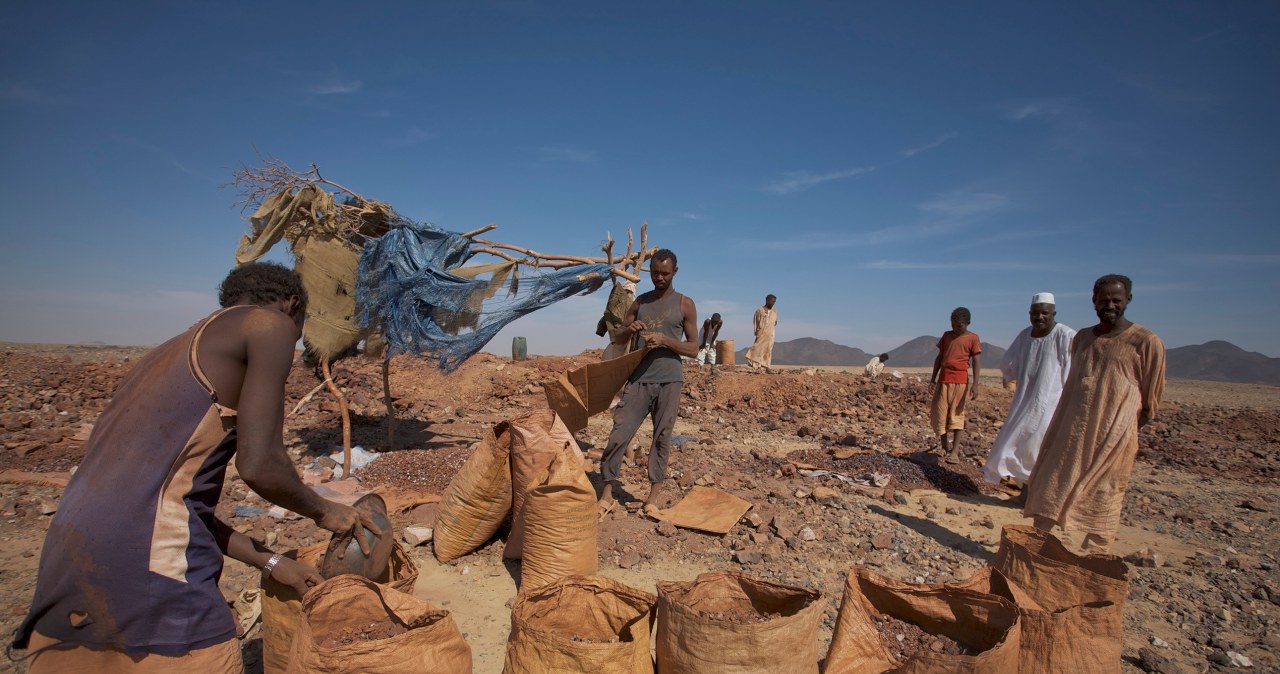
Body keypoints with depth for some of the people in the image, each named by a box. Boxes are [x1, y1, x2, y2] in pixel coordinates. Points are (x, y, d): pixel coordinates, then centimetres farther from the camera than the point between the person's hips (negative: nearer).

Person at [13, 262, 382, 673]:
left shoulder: (177, 349, 24)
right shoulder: (269, 323, 0)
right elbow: (258, 466, -10)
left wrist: (271, 562, 25)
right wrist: (324, 512, 9)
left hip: (68, 548, 9)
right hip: (146, 560, -9)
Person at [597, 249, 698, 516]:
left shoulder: (685, 305, 3)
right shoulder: (640, 302, 11)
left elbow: (693, 349, 0)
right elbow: (616, 337, 16)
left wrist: (664, 340, -16)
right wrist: (628, 330, -8)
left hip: (668, 381, -2)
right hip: (639, 378, 2)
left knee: (662, 437, 5)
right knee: (619, 434, -4)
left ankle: (655, 491, 17)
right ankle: (606, 492, 4)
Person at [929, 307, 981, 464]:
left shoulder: (973, 338, -1)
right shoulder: (947, 335, 11)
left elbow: (976, 362, -5)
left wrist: (975, 384, -13)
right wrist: (933, 378, 9)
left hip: (960, 380, -4)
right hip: (943, 379, 4)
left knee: (957, 414, -2)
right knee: (939, 413, 3)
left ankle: (955, 450, 0)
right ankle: (945, 445, 18)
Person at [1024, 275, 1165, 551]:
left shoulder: (1146, 342, -5)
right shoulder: (1081, 338, 11)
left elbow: (1150, 401, -1)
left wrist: (1120, 429, 2)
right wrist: (1063, 424, 15)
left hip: (1112, 438, -5)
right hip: (1069, 433, 5)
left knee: (1102, 502, 4)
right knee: (1048, 491, 7)